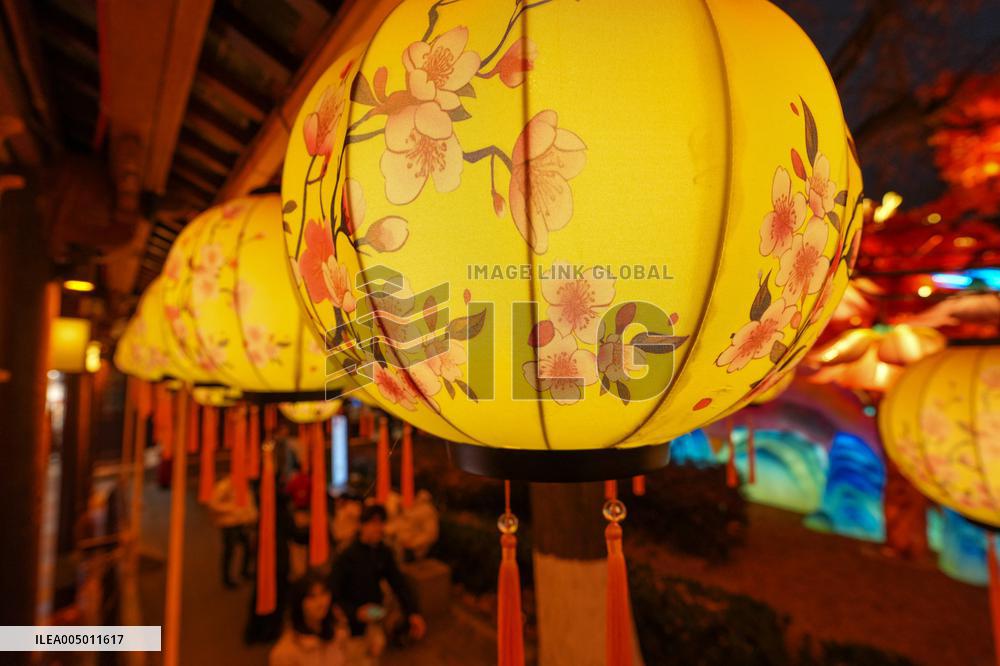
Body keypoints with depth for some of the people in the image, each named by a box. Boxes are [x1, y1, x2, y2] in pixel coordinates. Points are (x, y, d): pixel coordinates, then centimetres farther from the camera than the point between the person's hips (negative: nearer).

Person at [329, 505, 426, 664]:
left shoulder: (384, 553, -9)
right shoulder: (347, 556, -23)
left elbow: (398, 583, -9)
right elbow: (333, 594, -21)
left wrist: (412, 613, -20)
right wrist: (355, 612, -34)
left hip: (374, 621, 5)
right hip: (352, 625, -5)